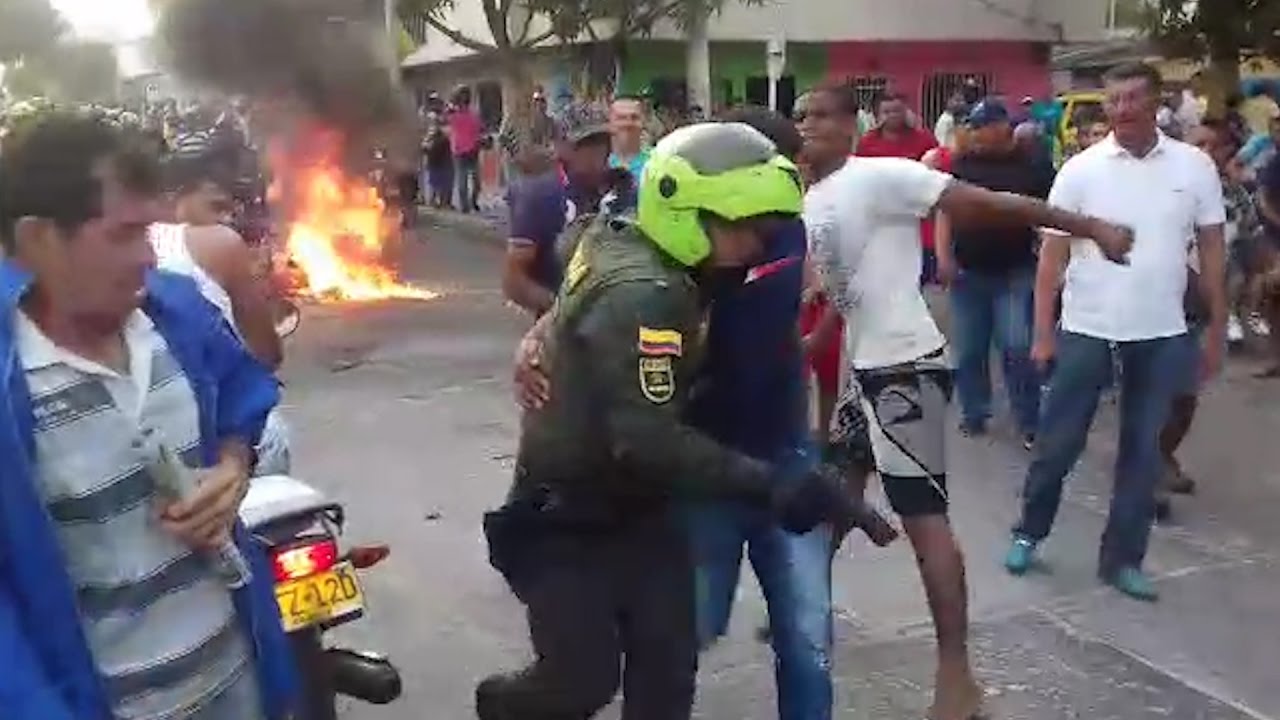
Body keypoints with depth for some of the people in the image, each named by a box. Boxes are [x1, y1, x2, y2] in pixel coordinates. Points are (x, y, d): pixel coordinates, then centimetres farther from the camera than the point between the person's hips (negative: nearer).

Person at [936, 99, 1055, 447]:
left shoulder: (1033, 166, -4)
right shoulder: (962, 165, 4)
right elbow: (945, 210, 8)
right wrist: (943, 255, -2)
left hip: (1016, 273, -3)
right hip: (968, 272, 3)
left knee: (1017, 349, -7)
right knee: (967, 351, 9)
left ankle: (1028, 422, 7)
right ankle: (973, 415, 24)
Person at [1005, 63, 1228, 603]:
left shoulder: (1195, 166, 0)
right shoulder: (1081, 169, -4)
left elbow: (1212, 251, 6)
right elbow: (1053, 253, -2)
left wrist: (1217, 332, 4)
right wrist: (1043, 333, -6)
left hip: (1161, 335, 2)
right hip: (1087, 329, -2)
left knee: (1143, 451, 10)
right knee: (1058, 441, 7)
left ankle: (1122, 558, 22)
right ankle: (1029, 532, 27)